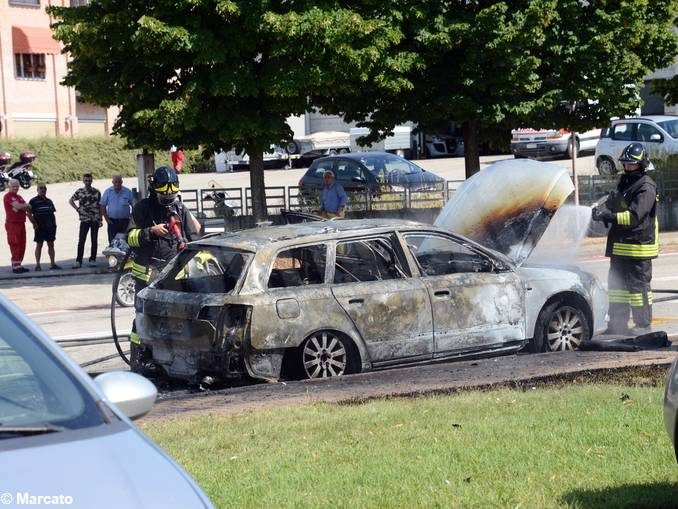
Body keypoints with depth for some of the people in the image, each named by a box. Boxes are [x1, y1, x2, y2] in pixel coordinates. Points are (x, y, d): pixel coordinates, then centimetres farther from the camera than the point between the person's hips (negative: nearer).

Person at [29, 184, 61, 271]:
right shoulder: (33, 201, -2)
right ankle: (37, 265, 2)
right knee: (39, 245, -2)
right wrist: (34, 224, -11)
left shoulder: (49, 201, 15)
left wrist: (54, 224, 10)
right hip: (40, 227, -5)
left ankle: (52, 264, 10)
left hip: (50, 227, 5)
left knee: (51, 245, 6)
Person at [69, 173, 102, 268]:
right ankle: (78, 261, -3)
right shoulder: (79, 192, 3)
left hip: (95, 220, 0)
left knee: (94, 241, 4)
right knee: (81, 241, -5)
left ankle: (92, 260, 12)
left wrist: (100, 220, 1)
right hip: (84, 220, 0)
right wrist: (77, 208, 3)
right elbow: (71, 201, 17)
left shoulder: (96, 192, 3)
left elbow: (100, 207, 6)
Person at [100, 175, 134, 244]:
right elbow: (103, 206, 5)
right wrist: (106, 218, -3)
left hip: (125, 221, 0)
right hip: (112, 221, 0)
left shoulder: (127, 192, 3)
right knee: (112, 241, -3)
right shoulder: (108, 192, 4)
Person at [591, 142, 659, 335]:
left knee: (639, 285, -4)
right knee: (616, 283, 12)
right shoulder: (624, 182, 16)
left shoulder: (646, 188, -13)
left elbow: (634, 216, -23)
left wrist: (609, 216, -33)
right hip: (620, 245, 9)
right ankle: (617, 323, 20)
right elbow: (614, 202, 16)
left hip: (639, 245, -9)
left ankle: (644, 325, 4)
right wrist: (603, 209, -7)